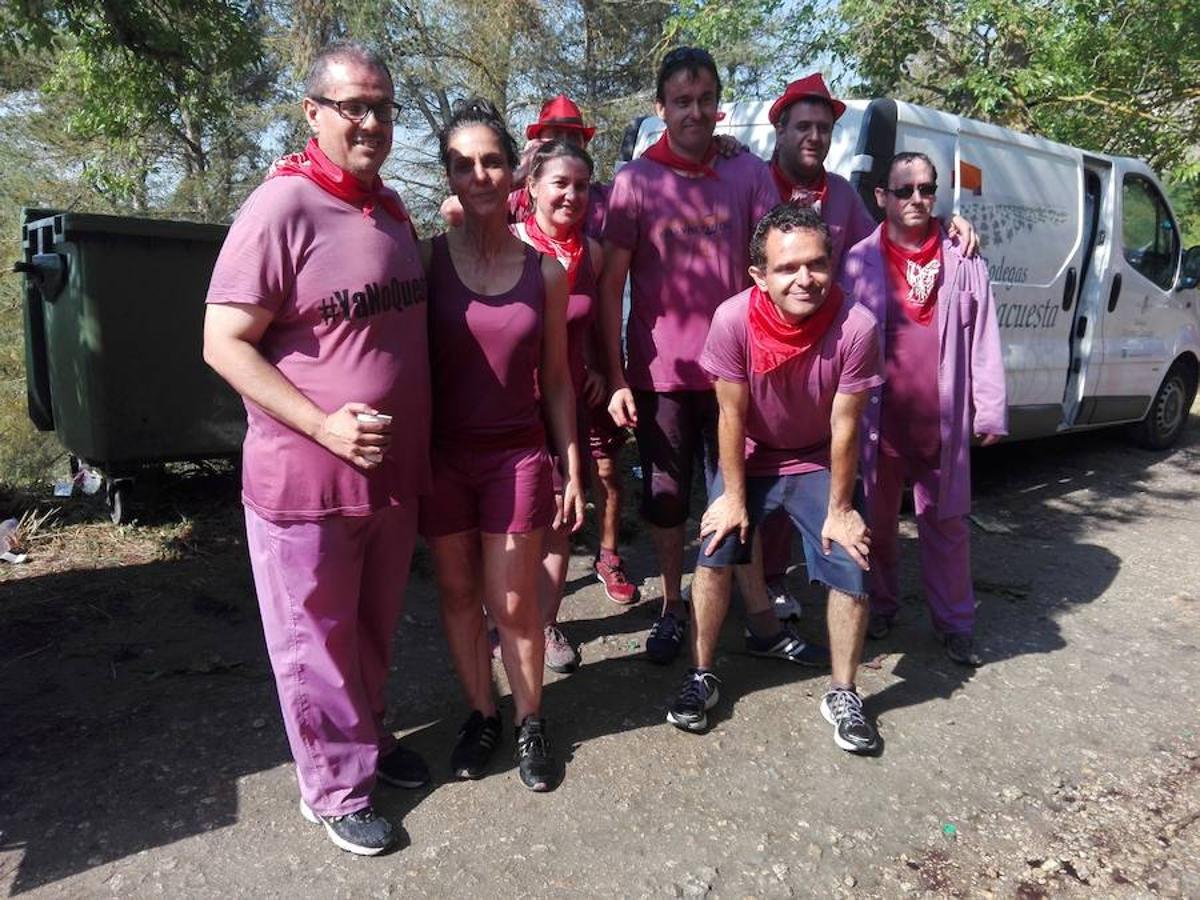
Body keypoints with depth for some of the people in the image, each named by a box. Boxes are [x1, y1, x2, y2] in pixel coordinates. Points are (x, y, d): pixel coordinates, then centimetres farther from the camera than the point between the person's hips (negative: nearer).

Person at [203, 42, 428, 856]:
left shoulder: (392, 210, 8)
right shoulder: (281, 208, -15)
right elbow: (224, 343, -16)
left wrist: (416, 447, 13)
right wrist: (324, 426, -24)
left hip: (394, 472, 7)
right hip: (307, 479, -6)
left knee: (375, 629, 22)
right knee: (318, 643, 11)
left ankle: (369, 735, 44)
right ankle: (337, 788, 30)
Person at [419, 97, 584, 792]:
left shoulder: (545, 271, 0)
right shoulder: (427, 258, -4)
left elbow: (556, 380, 5)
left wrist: (572, 471, 4)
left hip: (517, 454, 0)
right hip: (441, 454, 1)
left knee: (514, 603, 4)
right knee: (458, 592, 12)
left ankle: (530, 722, 27)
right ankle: (481, 713, 33)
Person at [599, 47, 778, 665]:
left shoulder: (749, 174, 3)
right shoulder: (636, 180, -1)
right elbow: (611, 284, -4)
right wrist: (616, 378, -9)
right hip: (659, 373, -1)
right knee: (665, 495, 10)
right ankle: (672, 606, 26)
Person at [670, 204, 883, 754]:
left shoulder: (856, 326, -28)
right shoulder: (734, 319, -27)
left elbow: (844, 426, -19)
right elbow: (732, 415, -17)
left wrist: (839, 510, -11)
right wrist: (733, 497, -11)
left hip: (819, 462, 0)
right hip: (750, 458, 1)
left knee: (851, 570, -8)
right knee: (714, 551, -11)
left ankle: (842, 695, 15)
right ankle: (701, 677, 11)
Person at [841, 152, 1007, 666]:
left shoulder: (963, 263, 3)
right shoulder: (860, 262, -2)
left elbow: (983, 340, 4)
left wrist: (990, 411, 1)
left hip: (944, 421, 1)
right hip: (881, 421, -1)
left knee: (947, 524, 11)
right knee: (879, 519, 14)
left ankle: (955, 622, 25)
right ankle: (881, 606, 33)